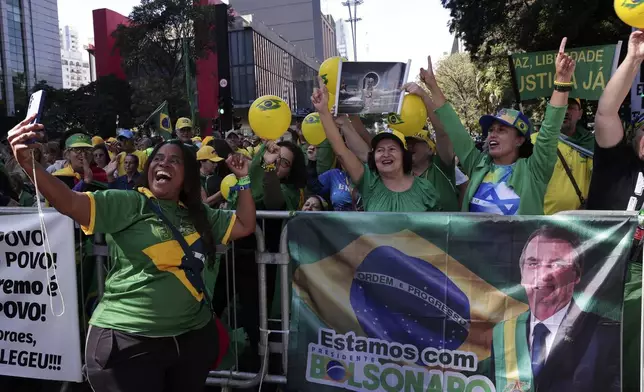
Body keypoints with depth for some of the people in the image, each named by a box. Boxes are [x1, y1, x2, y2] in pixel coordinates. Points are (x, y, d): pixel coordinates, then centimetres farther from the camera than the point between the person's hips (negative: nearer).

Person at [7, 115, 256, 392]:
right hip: (128, 339, -5)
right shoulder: (128, 204, -7)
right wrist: (29, 164, -34)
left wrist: (243, 180, 9)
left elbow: (245, 226, 15)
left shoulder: (200, 216, 11)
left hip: (193, 336, 6)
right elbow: (69, 203, -19)